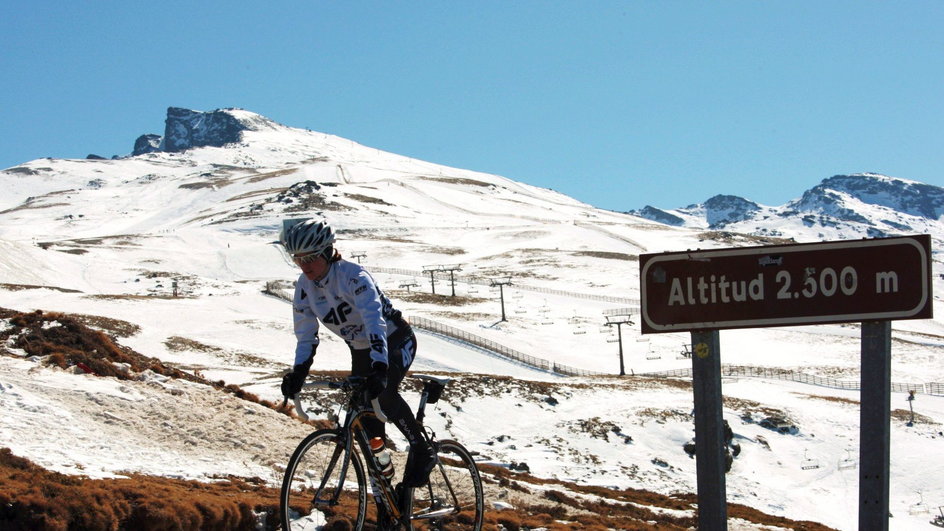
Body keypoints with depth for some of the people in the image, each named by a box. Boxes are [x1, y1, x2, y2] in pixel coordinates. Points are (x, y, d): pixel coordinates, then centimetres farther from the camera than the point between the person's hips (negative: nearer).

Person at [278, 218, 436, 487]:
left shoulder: (352, 275, -29)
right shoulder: (304, 286, -10)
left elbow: (374, 321, -40)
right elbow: (306, 335, -5)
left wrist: (379, 368, -51)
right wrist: (298, 373, -21)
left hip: (395, 340, -7)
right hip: (360, 350, 7)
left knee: (384, 394, -30)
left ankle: (422, 453, -12)